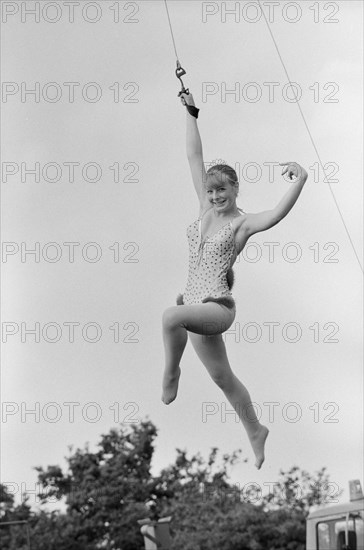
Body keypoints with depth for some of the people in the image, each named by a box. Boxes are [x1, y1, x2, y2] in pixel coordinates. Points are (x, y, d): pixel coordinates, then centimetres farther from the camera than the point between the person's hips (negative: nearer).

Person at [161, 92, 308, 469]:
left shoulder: (243, 223, -8)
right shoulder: (206, 208, 8)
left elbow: (276, 215, -28)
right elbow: (194, 157, 10)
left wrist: (299, 182, -41)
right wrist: (190, 113, 10)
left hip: (218, 307, -7)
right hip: (196, 305, 7)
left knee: (171, 316, -37)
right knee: (222, 378, 16)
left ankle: (171, 373, -14)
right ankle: (255, 431, 34)